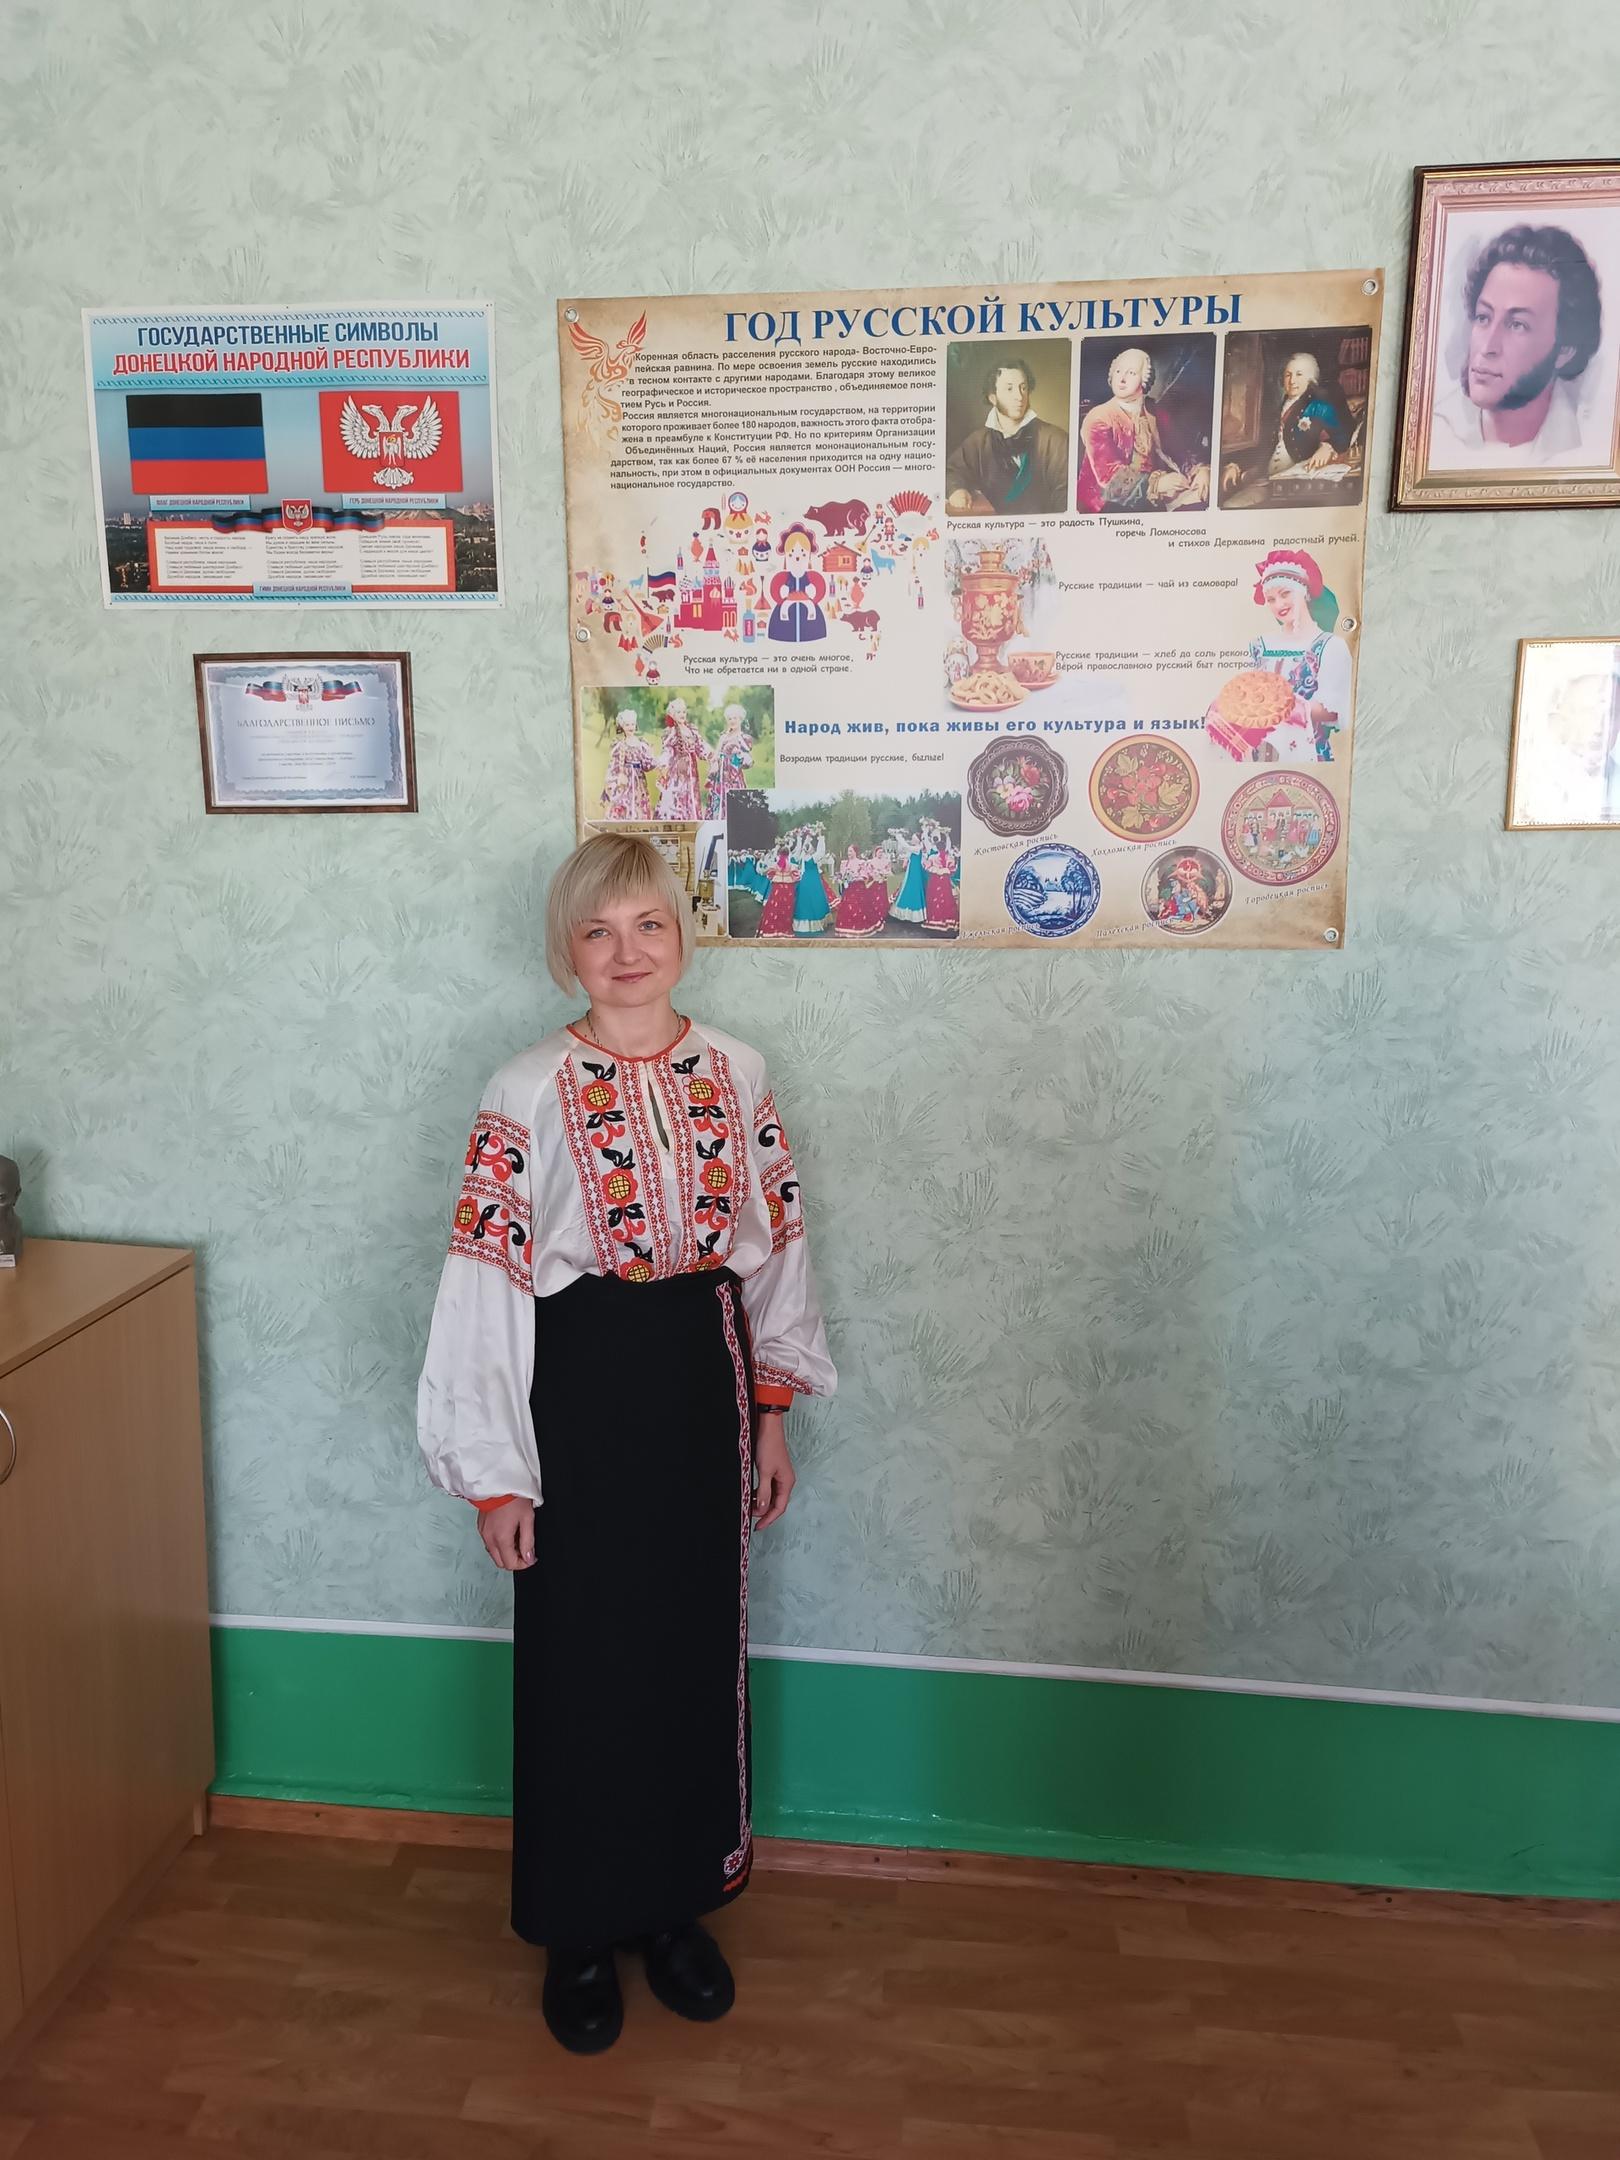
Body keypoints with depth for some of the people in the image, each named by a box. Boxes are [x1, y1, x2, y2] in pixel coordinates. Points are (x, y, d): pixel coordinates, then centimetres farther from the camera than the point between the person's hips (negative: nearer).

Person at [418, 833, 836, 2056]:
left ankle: (677, 1902, 38)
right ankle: (581, 1932, 33)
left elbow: (774, 1250, 5)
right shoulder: (528, 1095, -9)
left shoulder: (736, 1075, 0)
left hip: (706, 1378, 3)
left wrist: (771, 1416, 6)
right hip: (581, 1385, -3)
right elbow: (485, 1281, -9)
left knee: (698, 1646, 15)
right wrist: (495, 1472, -9)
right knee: (580, 1662, 10)